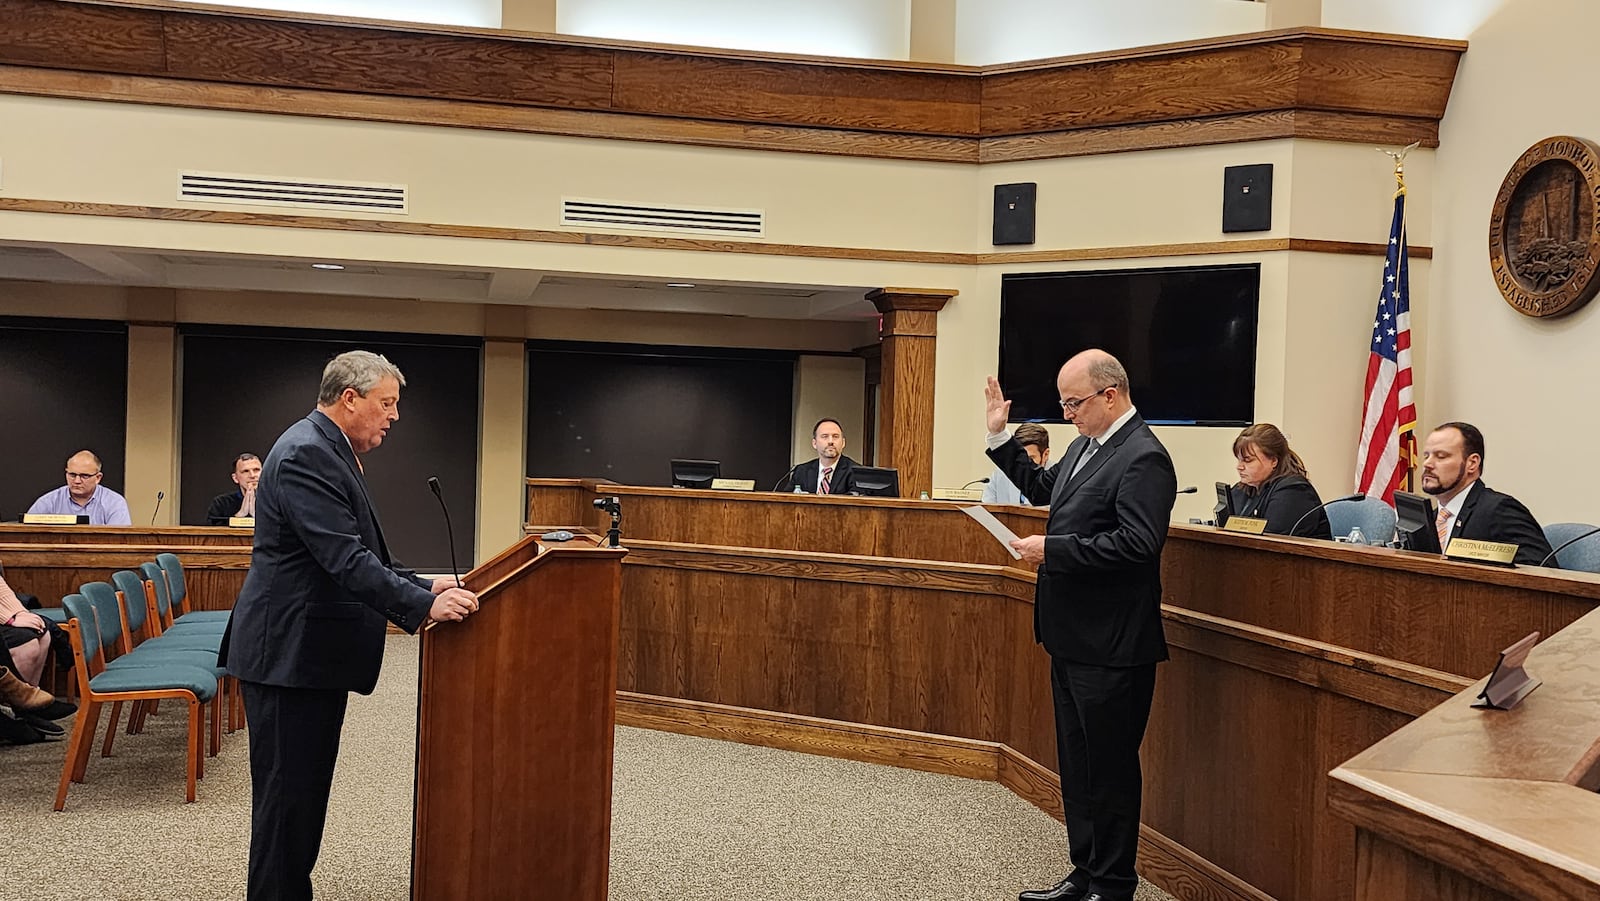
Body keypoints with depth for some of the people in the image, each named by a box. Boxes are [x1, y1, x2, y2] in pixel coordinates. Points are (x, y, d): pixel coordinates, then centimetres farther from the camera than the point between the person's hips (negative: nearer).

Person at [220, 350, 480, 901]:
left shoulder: (330, 452, 15)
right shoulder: (306, 454, -18)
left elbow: (360, 552, 21)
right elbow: (345, 560, -27)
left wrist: (423, 586, 12)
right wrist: (422, 606, -30)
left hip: (314, 654, 11)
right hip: (290, 654, -11)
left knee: (305, 793, 16)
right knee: (287, 797, -2)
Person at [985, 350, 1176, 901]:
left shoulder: (1143, 458, -18)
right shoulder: (1084, 445, 11)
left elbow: (1138, 544, -27)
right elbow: (1044, 489, 27)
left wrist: (1053, 549, -23)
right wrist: (999, 437, 19)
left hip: (1111, 648, -10)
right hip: (1073, 638, 10)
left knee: (1110, 770, 4)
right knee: (1077, 767, 18)